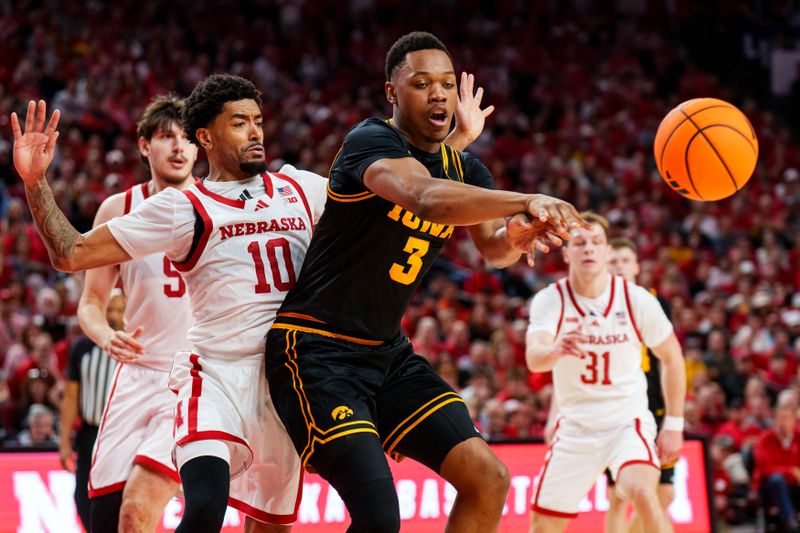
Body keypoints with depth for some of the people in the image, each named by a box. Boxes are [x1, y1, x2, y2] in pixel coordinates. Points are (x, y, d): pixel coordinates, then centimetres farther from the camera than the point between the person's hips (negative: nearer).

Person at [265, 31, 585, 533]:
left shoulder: (465, 170, 9)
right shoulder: (371, 142, -17)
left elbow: (494, 247, -8)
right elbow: (426, 197, -39)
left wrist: (516, 235, -33)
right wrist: (527, 200, -51)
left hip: (388, 354, 8)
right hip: (316, 352, -8)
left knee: (489, 480, 0)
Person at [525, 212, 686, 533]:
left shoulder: (637, 300, -11)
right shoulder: (550, 300, -12)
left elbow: (672, 358, 4)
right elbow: (533, 359, -31)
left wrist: (673, 425, 1)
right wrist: (555, 351, -55)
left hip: (628, 422, -2)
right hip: (575, 428, 2)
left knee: (642, 492, -31)